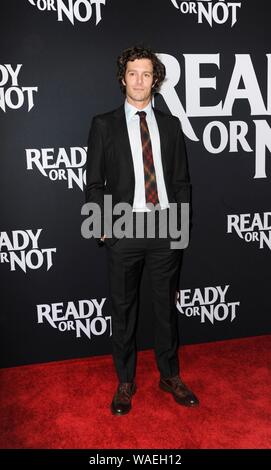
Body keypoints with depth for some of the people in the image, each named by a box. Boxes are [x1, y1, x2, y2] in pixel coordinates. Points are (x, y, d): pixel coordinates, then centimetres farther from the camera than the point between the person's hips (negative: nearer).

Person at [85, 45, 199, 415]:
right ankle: (125, 382, 26)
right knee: (123, 309, 8)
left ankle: (170, 375, 31)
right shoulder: (103, 125, 3)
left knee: (167, 305, 12)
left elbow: (182, 181, 10)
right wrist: (103, 225, -6)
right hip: (123, 230, -1)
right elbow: (94, 183, 2)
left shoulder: (171, 125, 10)